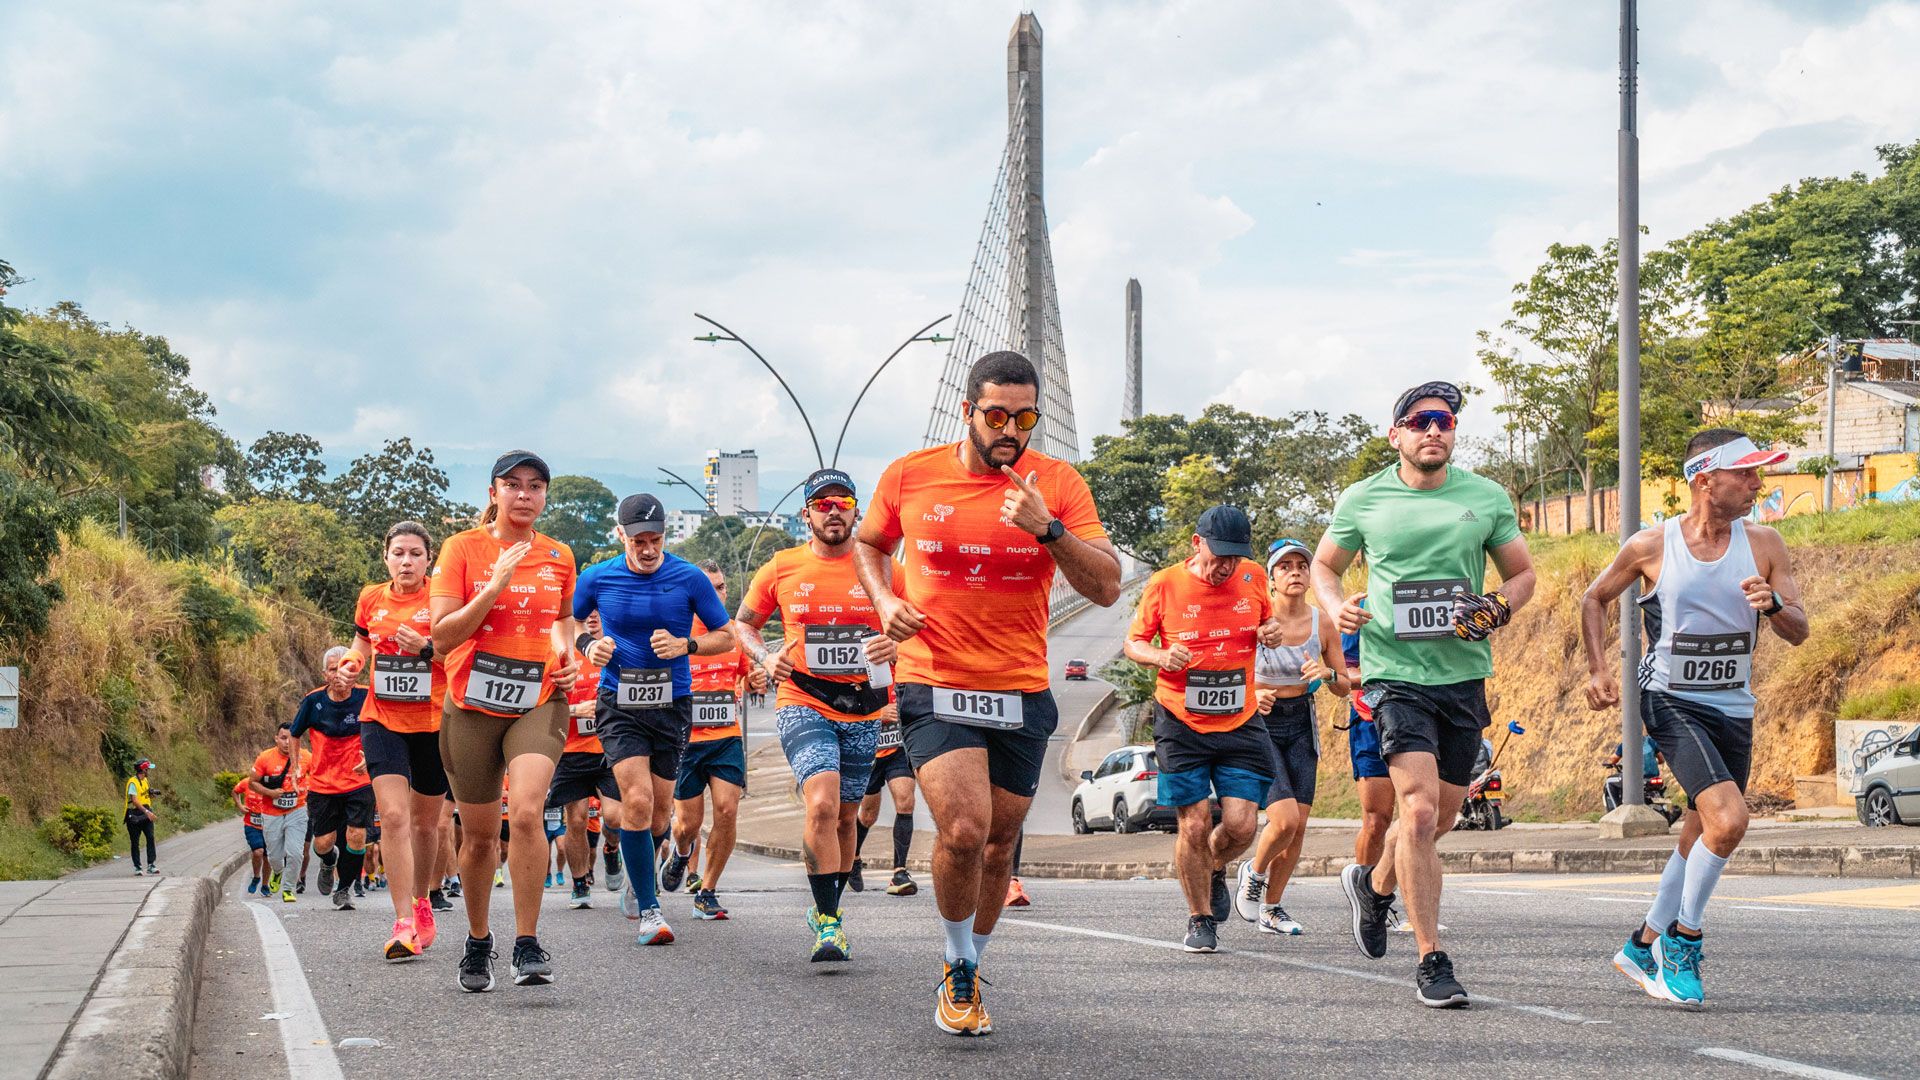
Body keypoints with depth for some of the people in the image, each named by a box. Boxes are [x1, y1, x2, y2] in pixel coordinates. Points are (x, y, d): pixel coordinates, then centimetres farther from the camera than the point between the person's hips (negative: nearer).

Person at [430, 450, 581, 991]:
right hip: (472, 706, 0)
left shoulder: (558, 556, 7)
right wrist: (495, 587, -21)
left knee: (526, 813, -22)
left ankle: (528, 945, -15)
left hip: (539, 702, 0)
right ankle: (478, 940, 30)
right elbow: (442, 636, -11)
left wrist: (567, 652, 6)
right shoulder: (464, 548, -3)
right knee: (478, 834, 8)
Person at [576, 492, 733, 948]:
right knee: (637, 800, -17)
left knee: (659, 809, 9)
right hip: (619, 704, -1)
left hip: (672, 704, 1)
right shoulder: (597, 578, -1)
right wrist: (590, 647, -4)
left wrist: (686, 645, -14)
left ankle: (638, 876, 41)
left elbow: (726, 636, 5)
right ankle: (648, 910, -10)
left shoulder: (689, 578, -3)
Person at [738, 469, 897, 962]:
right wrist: (766, 659, -4)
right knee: (822, 803, -23)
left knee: (845, 816, 14)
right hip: (802, 704, -2)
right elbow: (743, 624, 16)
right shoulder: (782, 568, 3)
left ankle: (829, 911, 34)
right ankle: (828, 922, -16)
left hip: (864, 708, 2)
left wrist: (898, 644, -13)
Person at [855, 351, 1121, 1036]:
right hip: (934, 687, -2)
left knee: (998, 844, 12)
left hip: (1022, 695, 2)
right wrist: (885, 601, 0)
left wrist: (1047, 529, -22)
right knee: (964, 828, -20)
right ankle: (959, 970, 4)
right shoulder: (910, 477, -1)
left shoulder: (1057, 483, -2)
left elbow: (1106, 588, -8)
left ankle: (970, 968, 36)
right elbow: (869, 545, 19)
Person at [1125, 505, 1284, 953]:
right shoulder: (1163, 586, -7)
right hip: (1181, 724, -2)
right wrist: (1161, 656, -18)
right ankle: (1200, 918, 15)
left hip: (1240, 723, 2)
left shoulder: (1253, 578, 2)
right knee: (1194, 825, -5)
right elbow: (1133, 643, 4)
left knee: (1240, 825, -6)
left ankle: (1216, 871, 29)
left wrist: (1271, 633, -3)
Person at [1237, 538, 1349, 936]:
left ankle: (1270, 909, 18)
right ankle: (1254, 873, 12)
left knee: (1299, 826, 0)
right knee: (1285, 819, -18)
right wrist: (1252, 696, -22)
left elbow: (1344, 687, 6)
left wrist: (1328, 674, -16)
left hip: (1301, 725, 4)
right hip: (1259, 724, -4)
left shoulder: (1322, 624, -2)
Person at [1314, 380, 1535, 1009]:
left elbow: (1522, 573, 14)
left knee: (1441, 819, 14)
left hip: (1464, 674, 4)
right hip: (1395, 672, -3)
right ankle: (1432, 964, -13)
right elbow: (1324, 564, 16)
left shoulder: (1487, 498, 5)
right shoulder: (1363, 501, 2)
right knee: (1420, 810, -17)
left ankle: (1373, 882, 45)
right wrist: (1335, 605, -5)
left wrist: (1500, 608, -7)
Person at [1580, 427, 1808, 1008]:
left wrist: (1772, 605, -21)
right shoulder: (1650, 546, -7)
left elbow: (1798, 631, 0)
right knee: (1728, 819, -22)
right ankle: (1684, 937, -3)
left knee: (1701, 839, 13)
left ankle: (1644, 946, 32)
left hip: (1734, 710, 5)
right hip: (1672, 703, -5)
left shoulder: (1763, 544, 0)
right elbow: (1594, 599, 9)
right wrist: (1597, 668, -2)